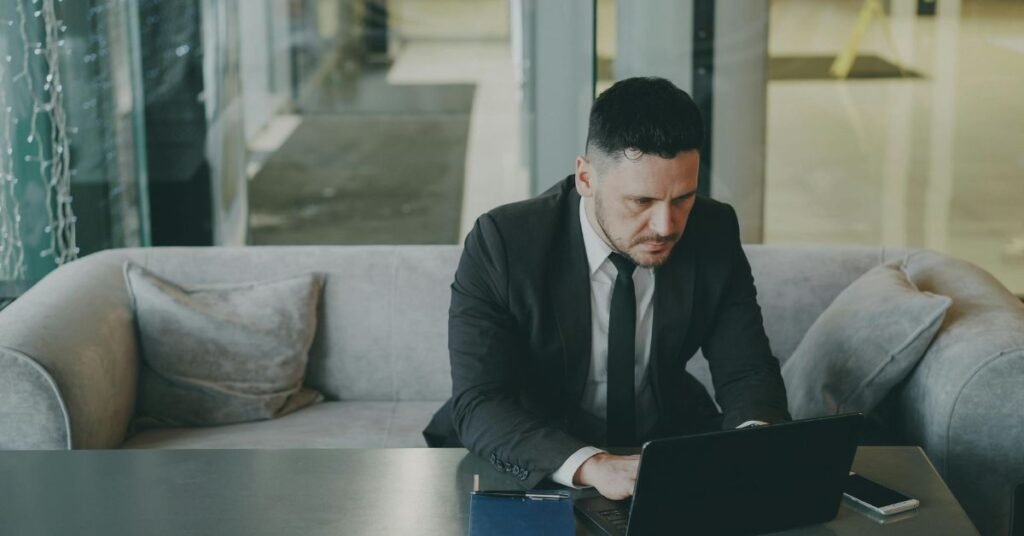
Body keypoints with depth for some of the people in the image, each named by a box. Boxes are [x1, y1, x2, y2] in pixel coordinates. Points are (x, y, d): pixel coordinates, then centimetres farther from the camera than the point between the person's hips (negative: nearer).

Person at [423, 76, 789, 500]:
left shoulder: (714, 234, -11)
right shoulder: (503, 243, -21)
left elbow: (747, 372, -5)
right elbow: (478, 405, -27)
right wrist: (590, 465, -43)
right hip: (540, 464, -2)